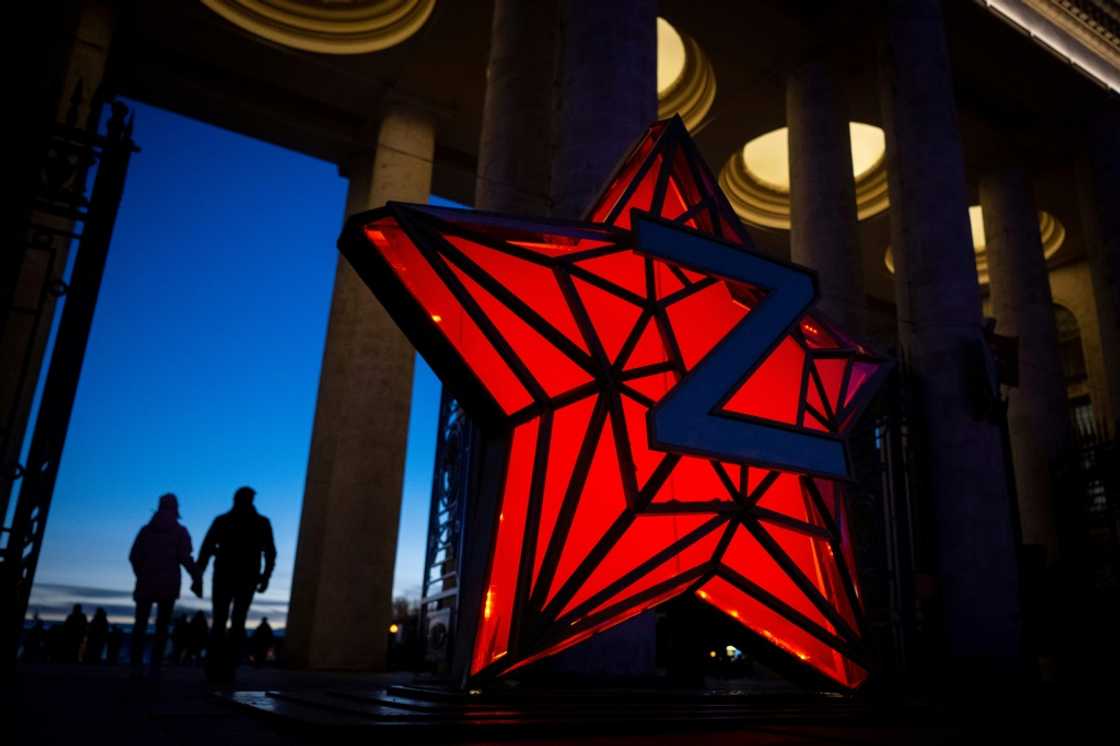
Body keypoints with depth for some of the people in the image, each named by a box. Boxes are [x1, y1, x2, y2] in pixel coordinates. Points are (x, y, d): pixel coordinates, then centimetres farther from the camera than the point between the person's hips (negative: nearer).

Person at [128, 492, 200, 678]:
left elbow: (134, 556, 4)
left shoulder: (146, 529, 9)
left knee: (141, 623, 5)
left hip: (146, 582, 2)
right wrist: (196, 578, -4)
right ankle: (155, 667, -5)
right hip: (169, 584, -1)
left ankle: (137, 665, -9)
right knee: (162, 625, 3)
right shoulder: (180, 531, 2)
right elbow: (185, 558, -9)